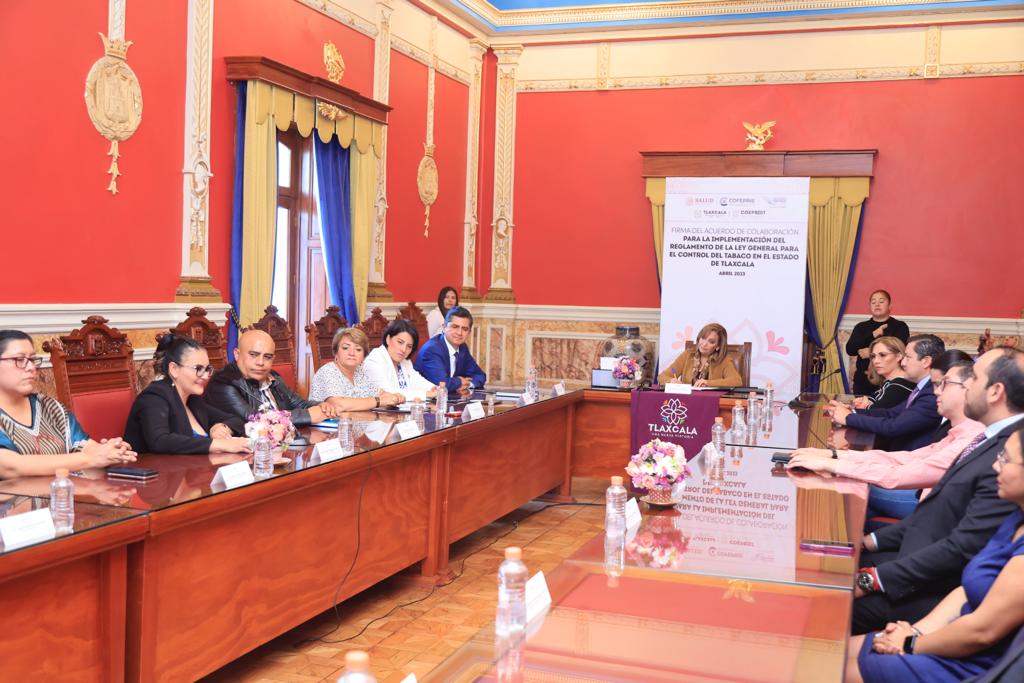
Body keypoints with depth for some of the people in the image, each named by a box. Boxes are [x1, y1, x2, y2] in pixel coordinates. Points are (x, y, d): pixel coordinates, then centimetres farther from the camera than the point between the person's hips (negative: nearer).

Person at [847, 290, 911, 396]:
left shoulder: (900, 326, 3)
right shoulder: (861, 327, 12)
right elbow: (850, 350, -2)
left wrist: (872, 353, -10)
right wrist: (872, 335, -12)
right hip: (863, 381, 3)